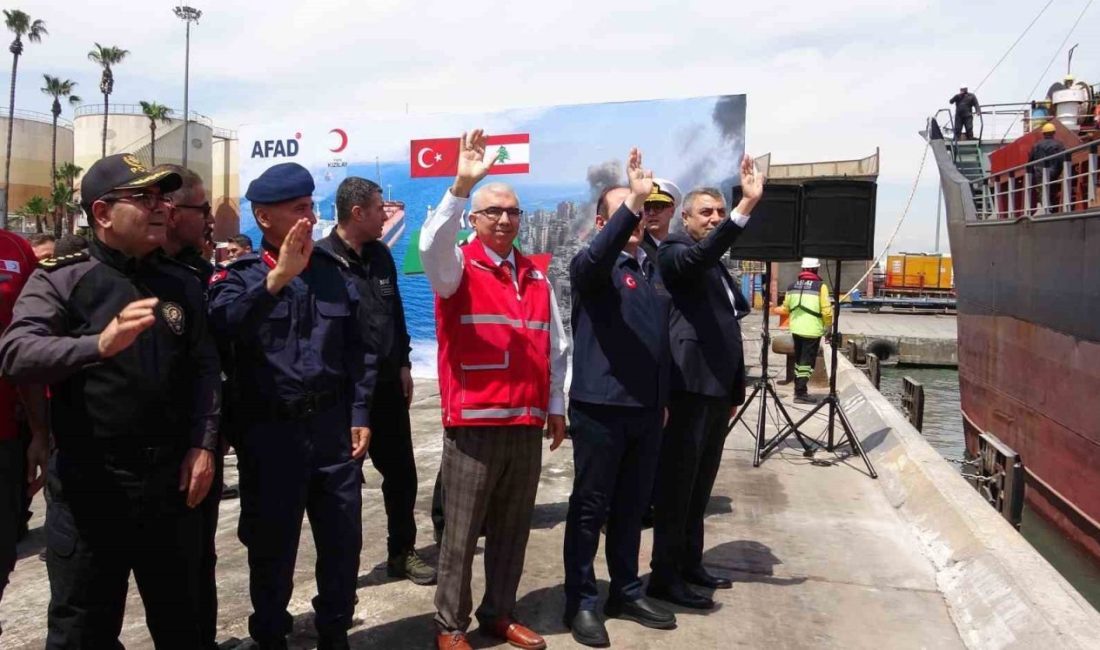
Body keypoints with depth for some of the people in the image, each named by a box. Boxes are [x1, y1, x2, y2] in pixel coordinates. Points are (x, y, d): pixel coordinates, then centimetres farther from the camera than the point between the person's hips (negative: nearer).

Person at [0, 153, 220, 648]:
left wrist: (203, 444, -3)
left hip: (171, 481, 4)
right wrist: (98, 344, -37)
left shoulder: (182, 285, 8)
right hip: (90, 485, -3)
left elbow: (204, 369, 8)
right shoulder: (62, 278, -5)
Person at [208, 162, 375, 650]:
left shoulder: (333, 271, 6)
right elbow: (222, 327, -25)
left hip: (332, 427, 3)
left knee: (343, 540, 12)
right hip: (269, 433, -3)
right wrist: (277, 278, -33)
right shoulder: (239, 275, -3)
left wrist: (359, 415, 3)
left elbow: (358, 349, 8)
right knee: (272, 545, 11)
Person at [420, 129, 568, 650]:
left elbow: (555, 346, 15)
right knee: (461, 532, 3)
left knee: (512, 529, 15)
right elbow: (432, 245, -26)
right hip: (473, 423, -5)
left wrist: (556, 406, 13)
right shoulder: (458, 267, -2)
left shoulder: (536, 277, 13)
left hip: (527, 423, 5)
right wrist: (461, 186, -36)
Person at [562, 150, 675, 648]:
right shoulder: (593, 266, -6)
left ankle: (626, 593, 30)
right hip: (600, 407, -6)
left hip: (646, 408, 7)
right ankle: (582, 602, 17)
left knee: (632, 506, 16)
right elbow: (596, 256, -33)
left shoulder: (653, 267, 14)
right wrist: (632, 201, -43)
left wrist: (664, 399, 21)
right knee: (590, 507, 4)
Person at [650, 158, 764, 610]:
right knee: (677, 483, -4)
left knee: (700, 483, 15)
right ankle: (664, 576, 3)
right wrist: (748, 204, -37)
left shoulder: (718, 269, 22)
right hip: (691, 384, -9)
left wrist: (736, 390, 23)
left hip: (718, 387, 9)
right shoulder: (675, 251, -4)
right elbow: (700, 253, -28)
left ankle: (690, 563, 26)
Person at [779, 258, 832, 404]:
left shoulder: (792, 286, 7)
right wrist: (828, 325, 4)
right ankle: (801, 393, -4)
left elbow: (786, 309, 12)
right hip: (812, 330, -5)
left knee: (799, 359, 19)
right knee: (807, 361, -2)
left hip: (796, 329, 5)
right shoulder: (820, 286, -9)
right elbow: (826, 310, -11)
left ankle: (798, 388, 29)